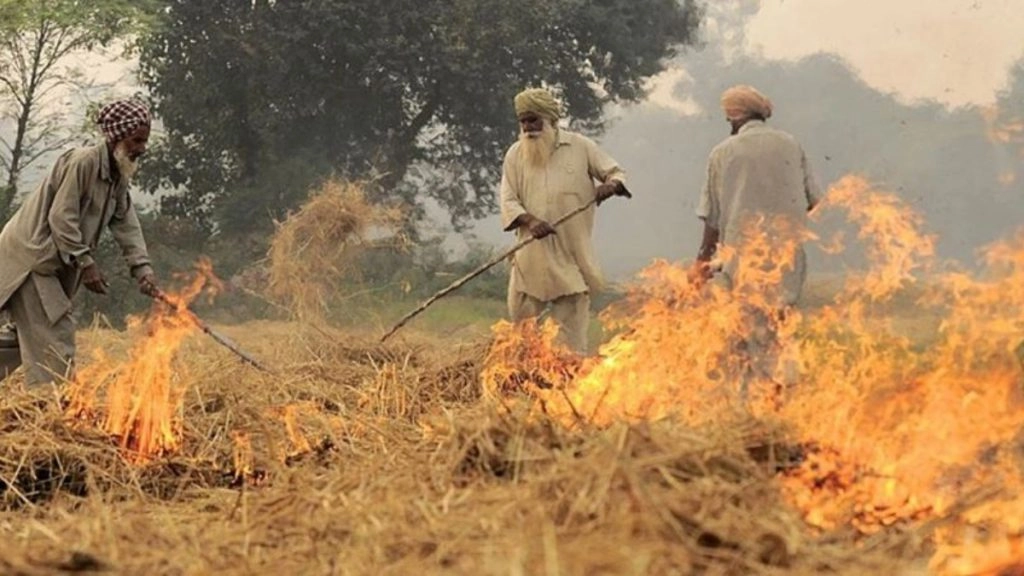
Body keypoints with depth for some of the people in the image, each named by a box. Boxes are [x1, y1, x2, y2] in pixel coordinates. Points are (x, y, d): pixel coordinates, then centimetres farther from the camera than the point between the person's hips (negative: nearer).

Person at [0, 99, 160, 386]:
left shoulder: (119, 176, 10)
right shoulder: (83, 162, -19)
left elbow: (127, 224, 5)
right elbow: (61, 217, -22)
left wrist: (142, 268, -9)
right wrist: (86, 264, -21)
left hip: (55, 265, 10)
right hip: (29, 257, -10)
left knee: (60, 333, 11)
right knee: (51, 341, -12)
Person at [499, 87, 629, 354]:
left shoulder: (580, 147, 3)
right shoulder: (515, 154, 6)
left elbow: (616, 172, 9)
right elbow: (508, 201, 1)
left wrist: (611, 185, -16)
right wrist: (529, 221, -19)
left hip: (571, 256, -2)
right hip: (531, 259, 2)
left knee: (571, 334, 1)